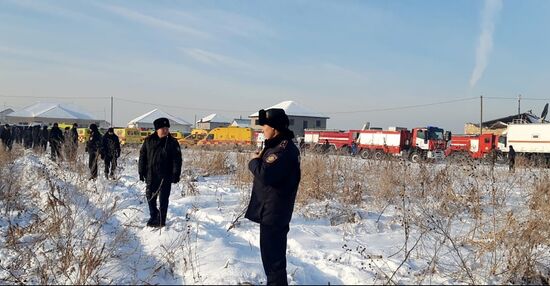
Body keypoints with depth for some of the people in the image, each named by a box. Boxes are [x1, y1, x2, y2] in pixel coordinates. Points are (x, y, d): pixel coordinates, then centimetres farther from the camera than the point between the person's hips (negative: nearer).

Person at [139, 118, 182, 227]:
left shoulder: (172, 142, -3)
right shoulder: (149, 141, 2)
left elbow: (177, 160, -4)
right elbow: (142, 156, 6)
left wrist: (176, 174, -10)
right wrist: (141, 172, 3)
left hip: (165, 176, -2)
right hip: (151, 175, 3)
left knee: (163, 199, 2)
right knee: (150, 197, 11)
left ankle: (161, 220, 12)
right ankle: (154, 216, 30)